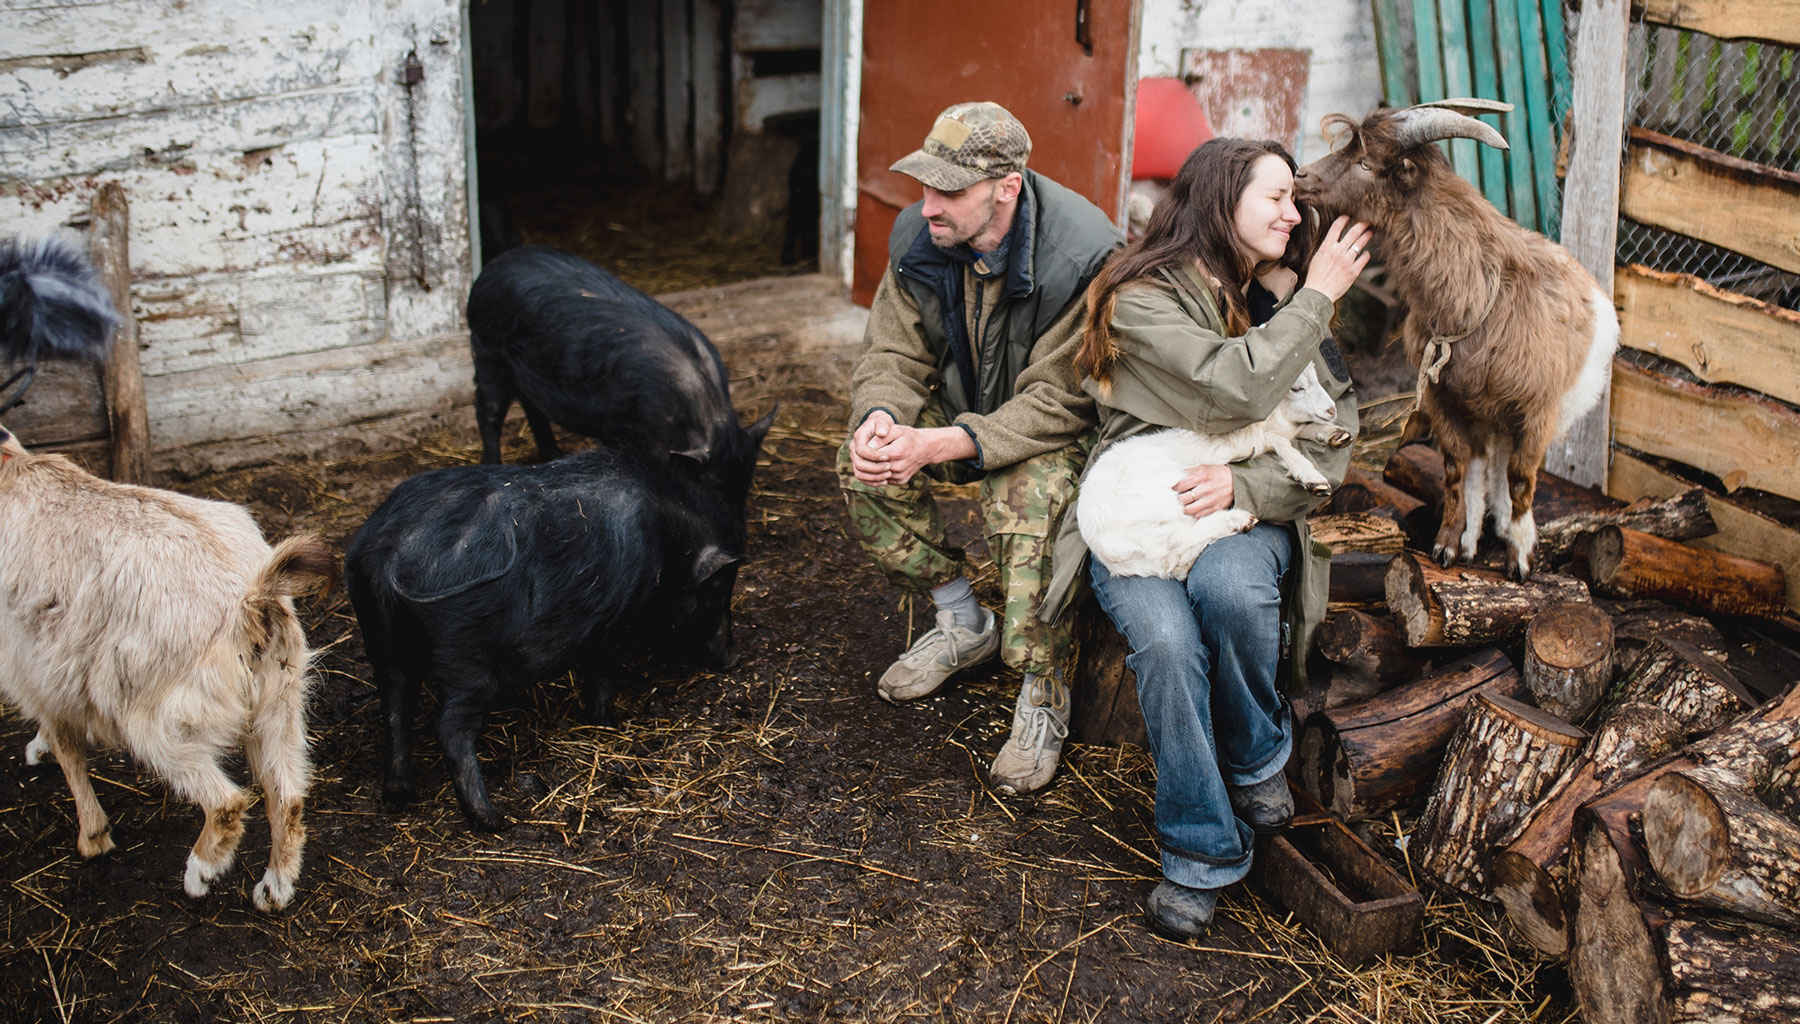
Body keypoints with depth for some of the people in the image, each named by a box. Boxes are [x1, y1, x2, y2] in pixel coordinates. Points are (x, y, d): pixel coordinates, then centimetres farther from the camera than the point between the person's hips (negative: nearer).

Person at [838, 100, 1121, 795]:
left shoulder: (1084, 256, -29)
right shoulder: (918, 237, -11)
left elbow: (1057, 403, -30)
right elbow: (894, 352, -5)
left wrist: (937, 446, -40)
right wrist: (879, 418, -30)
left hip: (1062, 426, -6)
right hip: (968, 405, 6)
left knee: (1028, 496, -37)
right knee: (862, 464, -16)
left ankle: (1044, 694, -15)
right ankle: (962, 623, 5)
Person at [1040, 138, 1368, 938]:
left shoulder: (1286, 303, 9)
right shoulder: (1144, 299, -7)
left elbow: (1328, 450, 4)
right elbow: (1240, 387, -22)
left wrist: (1243, 484, -15)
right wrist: (1317, 295, -10)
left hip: (1247, 517, 3)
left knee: (1228, 587, -34)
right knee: (1165, 641, -31)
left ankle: (1258, 761, -4)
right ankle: (1202, 854, -13)